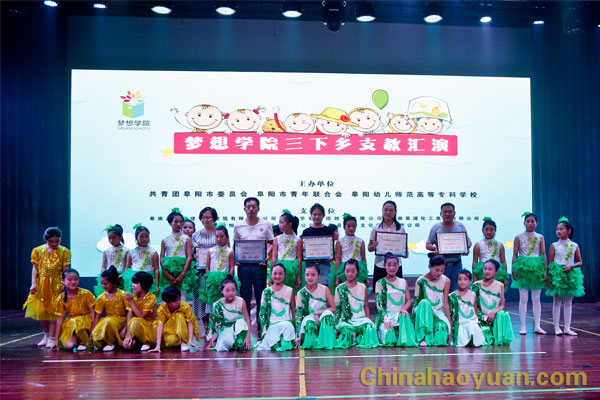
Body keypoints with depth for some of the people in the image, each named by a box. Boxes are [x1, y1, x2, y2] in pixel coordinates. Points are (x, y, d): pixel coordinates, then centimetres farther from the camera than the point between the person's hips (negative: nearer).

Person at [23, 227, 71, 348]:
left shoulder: (64, 251, -3)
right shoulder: (38, 251, 3)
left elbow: (65, 270, -5)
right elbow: (35, 268, 3)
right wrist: (33, 283, -7)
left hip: (56, 285, -3)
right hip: (41, 285, 3)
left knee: (53, 311, -3)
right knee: (41, 311, 11)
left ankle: (52, 338, 3)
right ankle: (46, 335, 27)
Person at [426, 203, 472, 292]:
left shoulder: (460, 226, 9)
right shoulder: (436, 227, 4)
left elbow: (468, 241, 11)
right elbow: (428, 244, 4)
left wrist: (466, 248, -12)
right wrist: (435, 248, -18)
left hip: (456, 264, 2)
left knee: (456, 290, 4)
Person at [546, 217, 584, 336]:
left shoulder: (574, 245, 4)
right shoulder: (554, 245, 1)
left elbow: (580, 262, 8)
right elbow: (550, 263, 0)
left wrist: (571, 266, -11)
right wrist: (549, 277, -7)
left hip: (570, 274, 2)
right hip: (557, 274, -2)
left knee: (568, 302, 5)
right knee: (556, 301, 0)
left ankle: (567, 328, 10)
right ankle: (557, 327, 4)